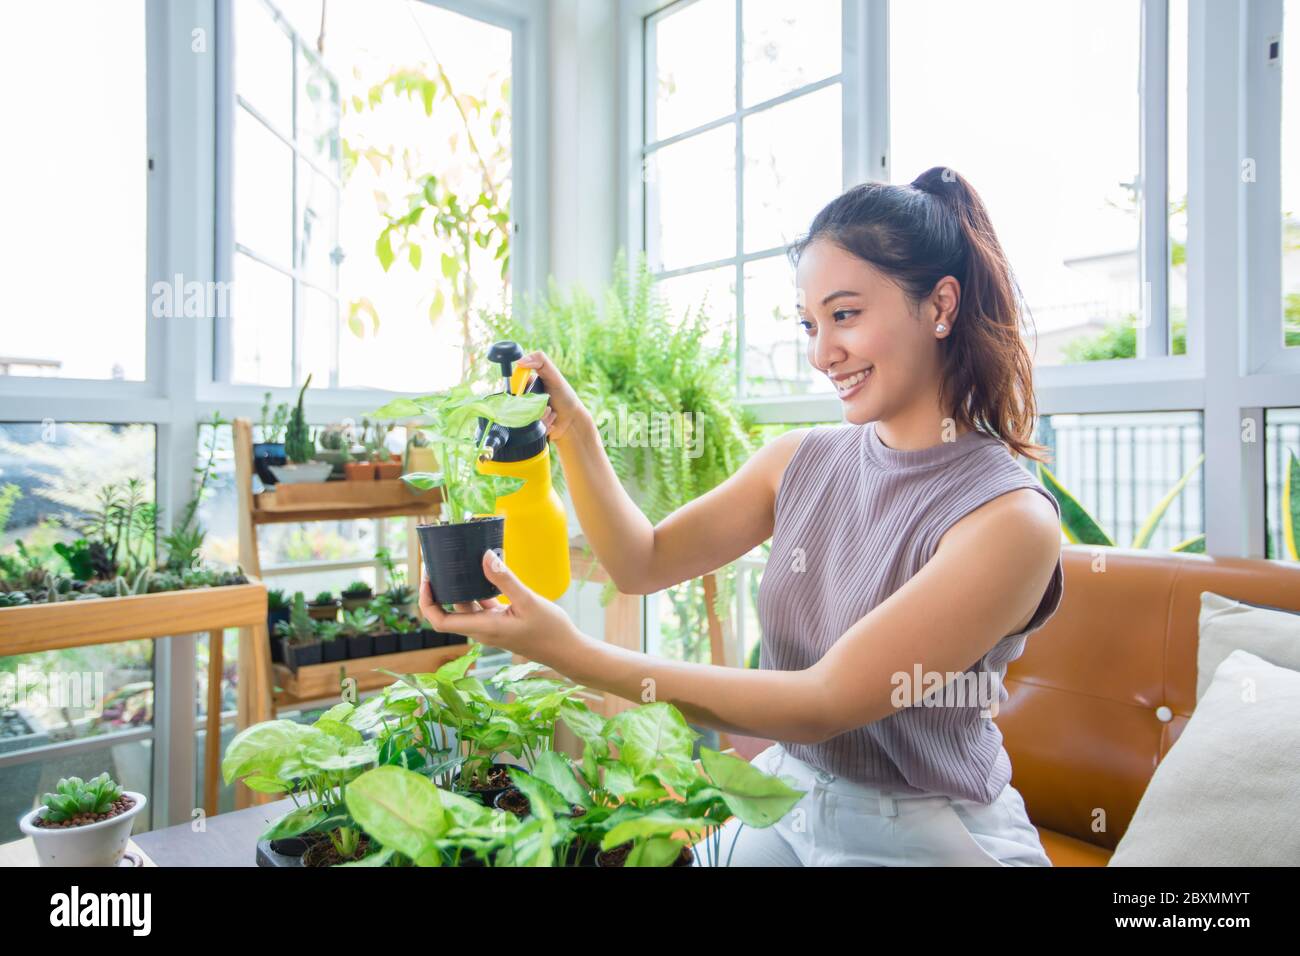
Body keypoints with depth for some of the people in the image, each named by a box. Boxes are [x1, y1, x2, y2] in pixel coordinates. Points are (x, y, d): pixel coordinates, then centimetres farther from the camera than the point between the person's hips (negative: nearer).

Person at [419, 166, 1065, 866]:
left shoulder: (1011, 518, -21)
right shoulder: (801, 460, -4)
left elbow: (823, 703, -26)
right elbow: (642, 564, 1)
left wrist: (570, 653, -31)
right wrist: (573, 430, -14)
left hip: (924, 835, -4)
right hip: (783, 797, 4)